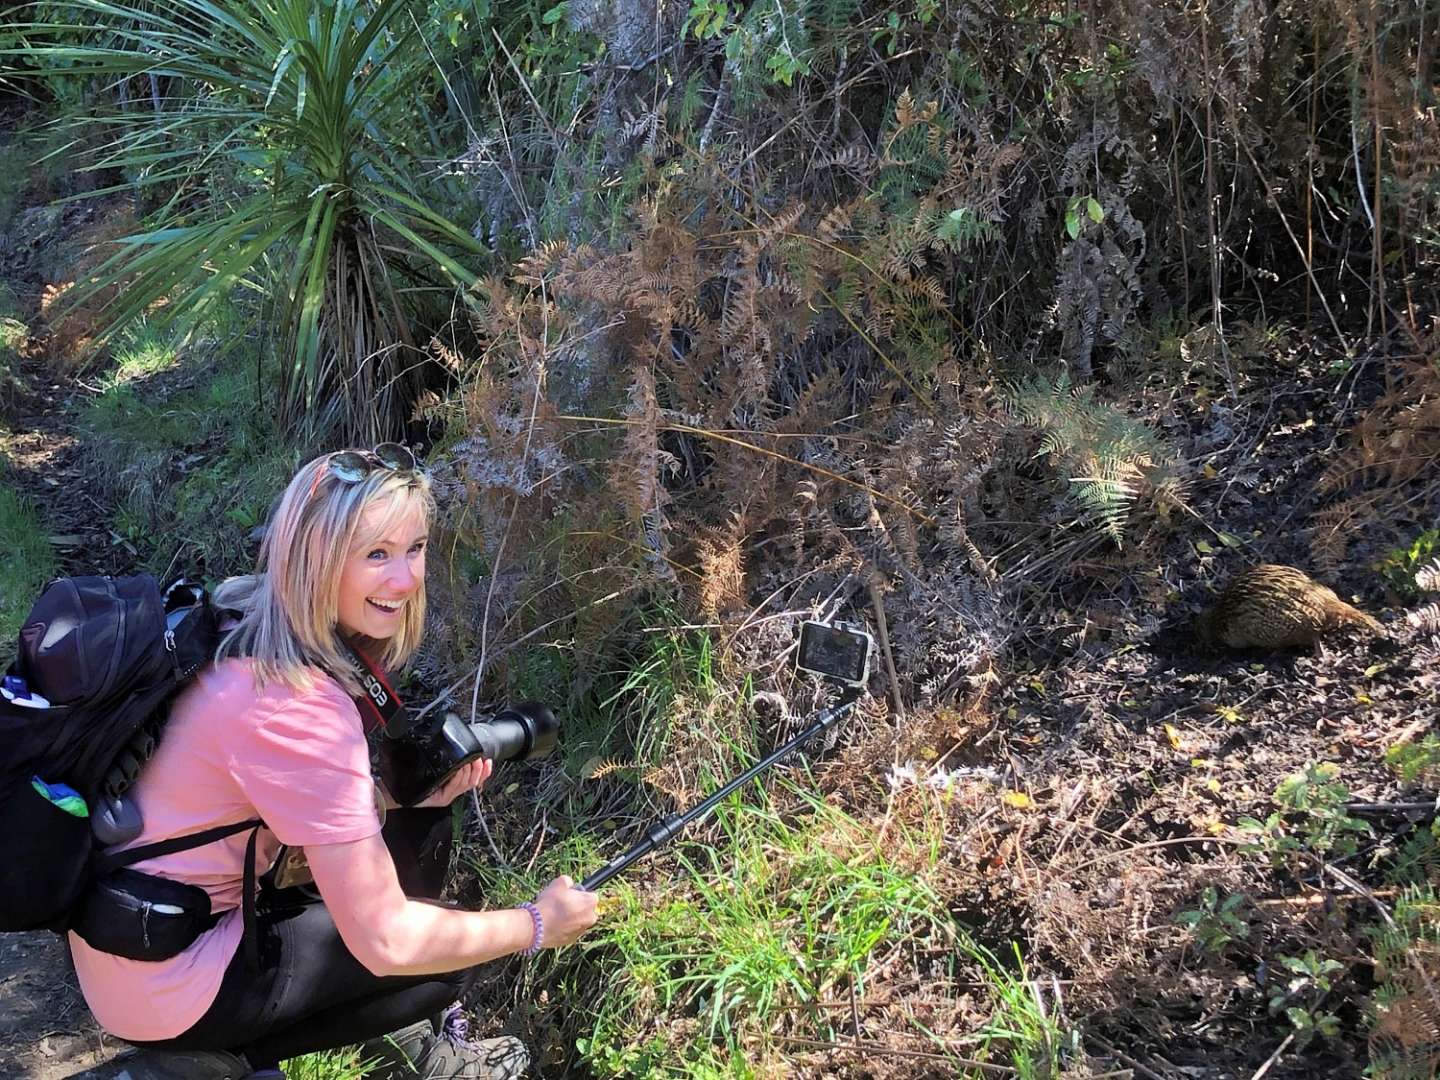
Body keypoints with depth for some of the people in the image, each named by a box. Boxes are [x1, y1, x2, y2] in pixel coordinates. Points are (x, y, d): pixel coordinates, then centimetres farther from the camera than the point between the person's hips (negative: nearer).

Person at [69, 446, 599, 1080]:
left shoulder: (237, 617, -3)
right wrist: (538, 925, -11)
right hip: (165, 989, -8)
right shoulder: (297, 706, -29)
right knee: (450, 959, -1)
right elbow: (384, 943, -25)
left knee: (419, 829, 9)